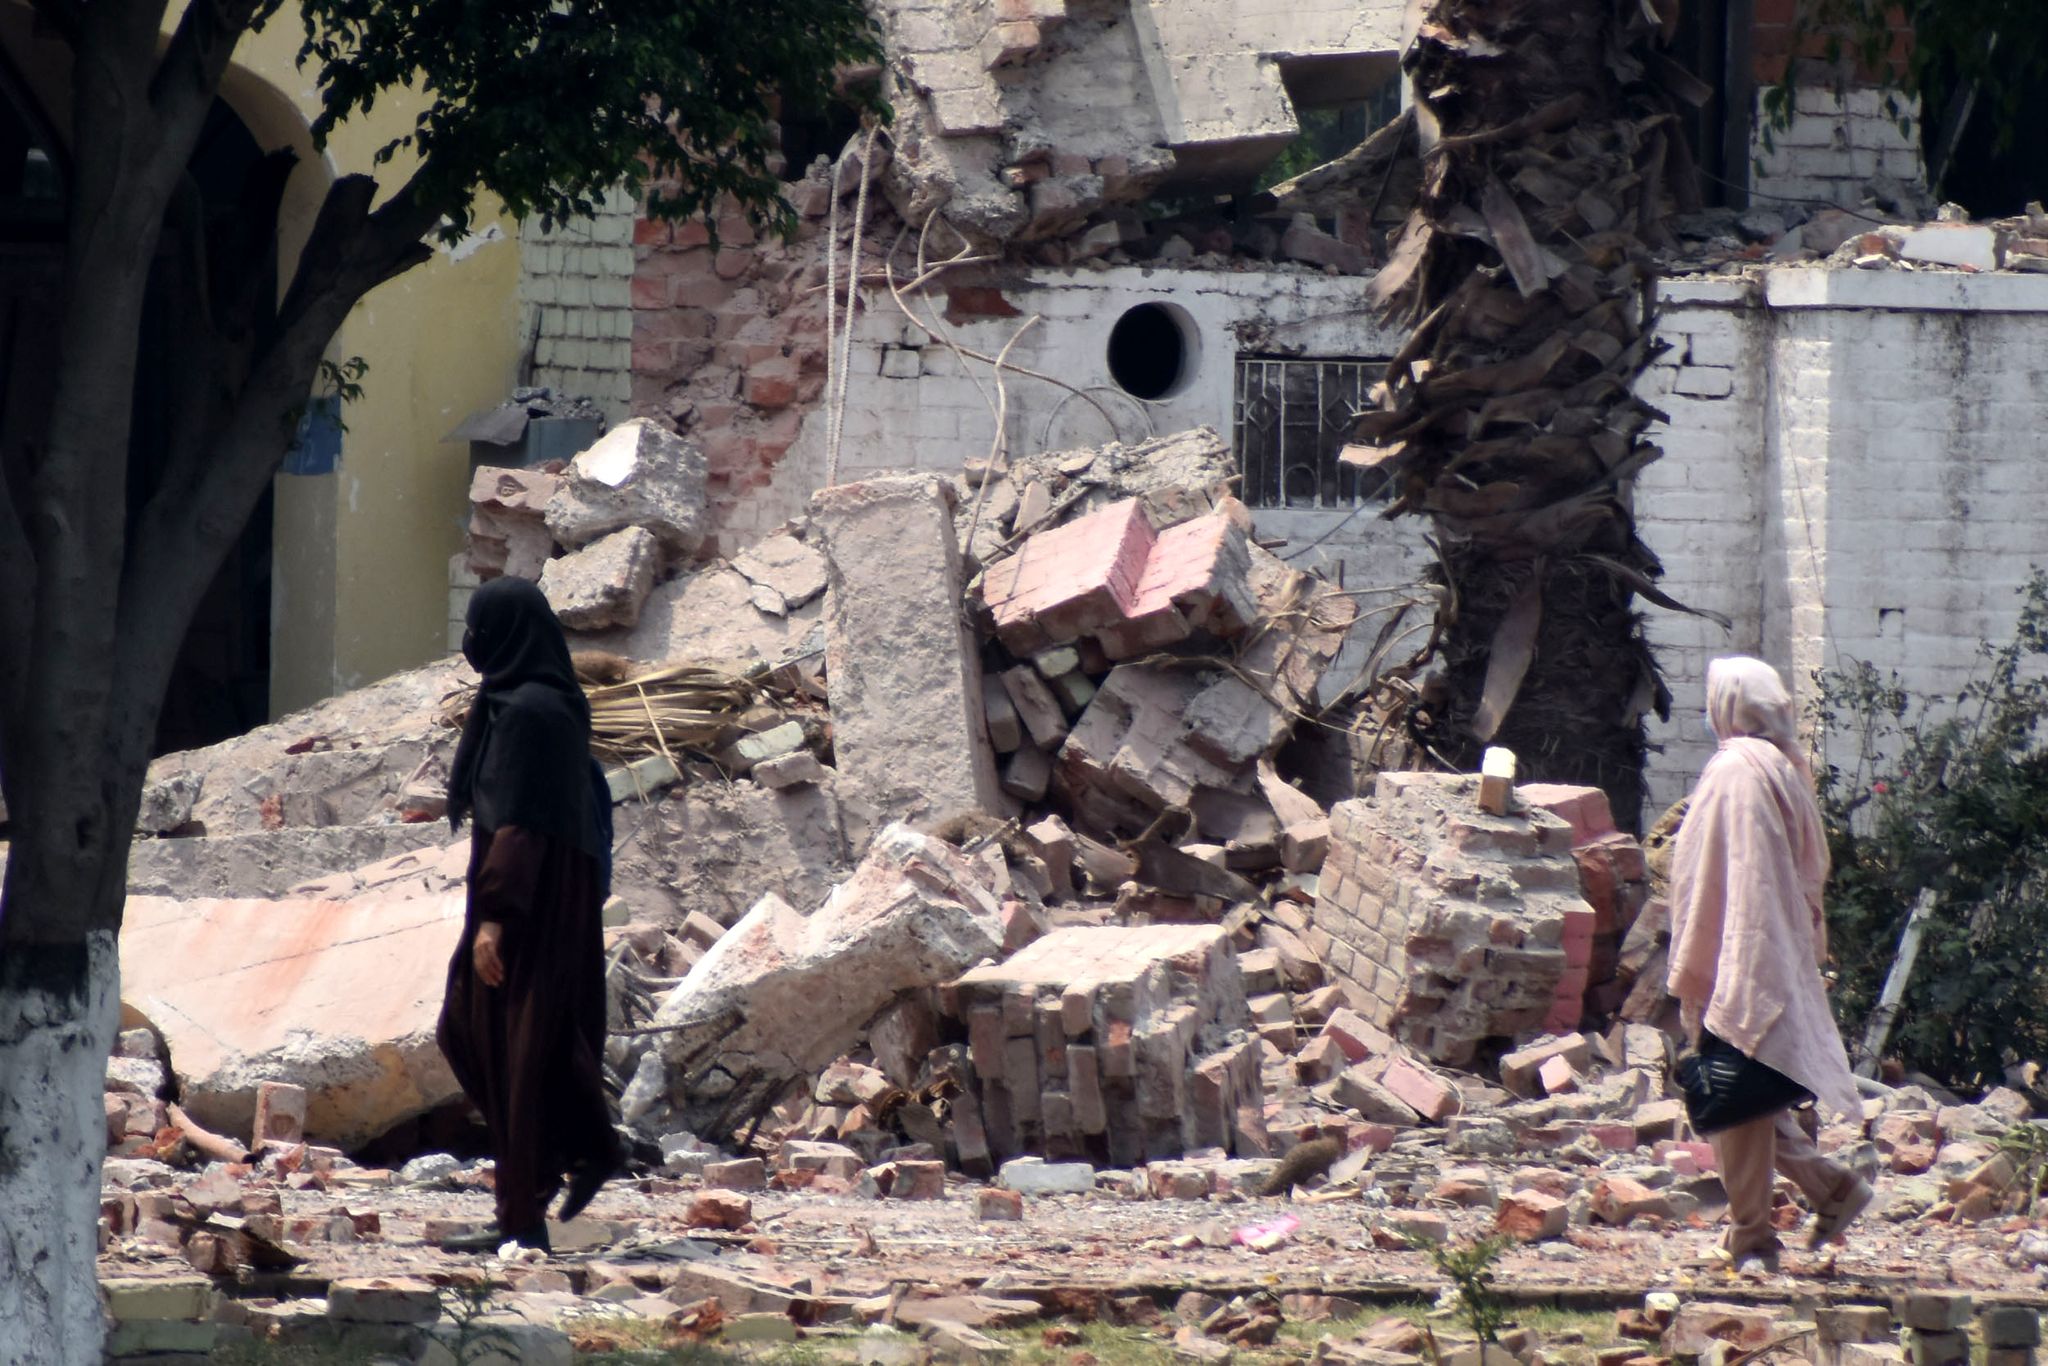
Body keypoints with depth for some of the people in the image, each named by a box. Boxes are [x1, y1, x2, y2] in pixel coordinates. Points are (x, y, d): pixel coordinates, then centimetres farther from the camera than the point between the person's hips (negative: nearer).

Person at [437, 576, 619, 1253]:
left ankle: (523, 1218, -2)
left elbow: (520, 823, -22)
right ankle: (586, 1148, 17)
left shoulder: (528, 711, -17)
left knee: (516, 1048, -5)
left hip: (530, 901, -10)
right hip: (545, 898, 10)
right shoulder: (547, 702, 13)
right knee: (466, 1030, 16)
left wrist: (493, 916, -23)